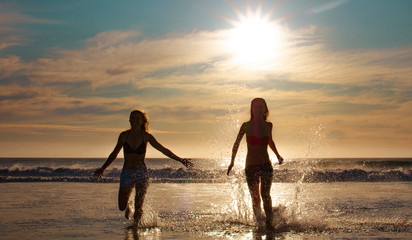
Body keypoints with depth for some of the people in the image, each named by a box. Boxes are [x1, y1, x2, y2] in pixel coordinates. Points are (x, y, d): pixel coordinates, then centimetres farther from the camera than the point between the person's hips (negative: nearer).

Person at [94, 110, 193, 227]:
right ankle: (127, 206, 40)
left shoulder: (146, 136, -2)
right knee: (121, 207, 4)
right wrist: (102, 168, 16)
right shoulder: (124, 135, 1)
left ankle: (136, 224, 20)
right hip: (126, 173, 1)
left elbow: (163, 150, 6)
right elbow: (114, 154, 14)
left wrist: (179, 159, 3)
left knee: (138, 207, -7)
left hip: (141, 173, -1)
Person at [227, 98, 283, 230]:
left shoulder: (268, 125, 2)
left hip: (266, 165, 0)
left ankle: (269, 222, -17)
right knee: (255, 198, 7)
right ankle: (259, 224, 24)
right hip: (250, 166, 0)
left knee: (265, 194, -18)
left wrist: (278, 155, 20)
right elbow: (237, 143, 8)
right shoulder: (246, 126, -4)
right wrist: (232, 161, 7)